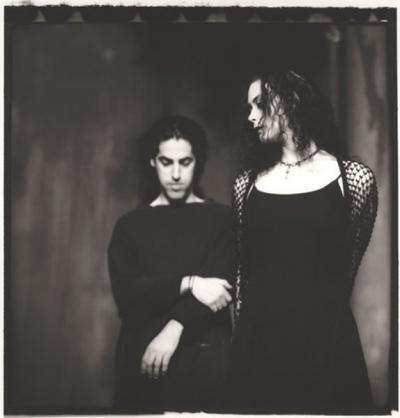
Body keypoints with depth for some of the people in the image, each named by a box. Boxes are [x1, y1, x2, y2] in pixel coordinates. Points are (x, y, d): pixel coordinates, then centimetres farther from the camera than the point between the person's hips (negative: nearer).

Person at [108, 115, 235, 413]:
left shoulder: (222, 219, 6)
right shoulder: (131, 225, 10)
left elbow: (224, 285, -7)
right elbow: (127, 295, -3)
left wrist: (175, 328, -19)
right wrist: (188, 284, -14)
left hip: (206, 358, -1)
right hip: (142, 357, 1)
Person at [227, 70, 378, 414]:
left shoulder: (355, 179, -1)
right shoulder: (247, 183, 8)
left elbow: (346, 266, 10)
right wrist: (241, 335, 11)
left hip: (327, 340, -2)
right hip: (258, 342, 2)